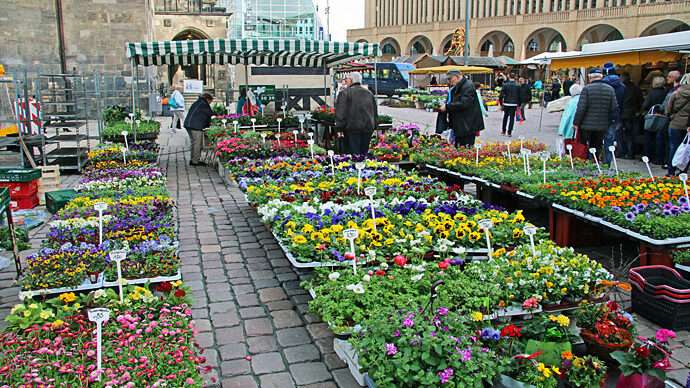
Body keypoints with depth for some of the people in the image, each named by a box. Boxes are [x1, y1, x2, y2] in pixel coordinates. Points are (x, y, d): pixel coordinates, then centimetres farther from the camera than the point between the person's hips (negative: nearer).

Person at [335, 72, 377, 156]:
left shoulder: (345, 93, -2)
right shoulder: (369, 93, 15)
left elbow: (340, 112, -7)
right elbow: (375, 112, 19)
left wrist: (339, 127, -3)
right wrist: (373, 126, 23)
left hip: (352, 128, -5)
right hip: (368, 128, 5)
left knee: (353, 153, -6)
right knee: (364, 153, 10)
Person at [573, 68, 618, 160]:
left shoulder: (587, 89, -10)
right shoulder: (610, 89, 4)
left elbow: (581, 108, -13)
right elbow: (614, 108, 4)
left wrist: (576, 122, -6)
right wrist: (613, 121, 16)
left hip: (587, 125, -4)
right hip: (602, 126, 4)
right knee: (597, 148, 12)